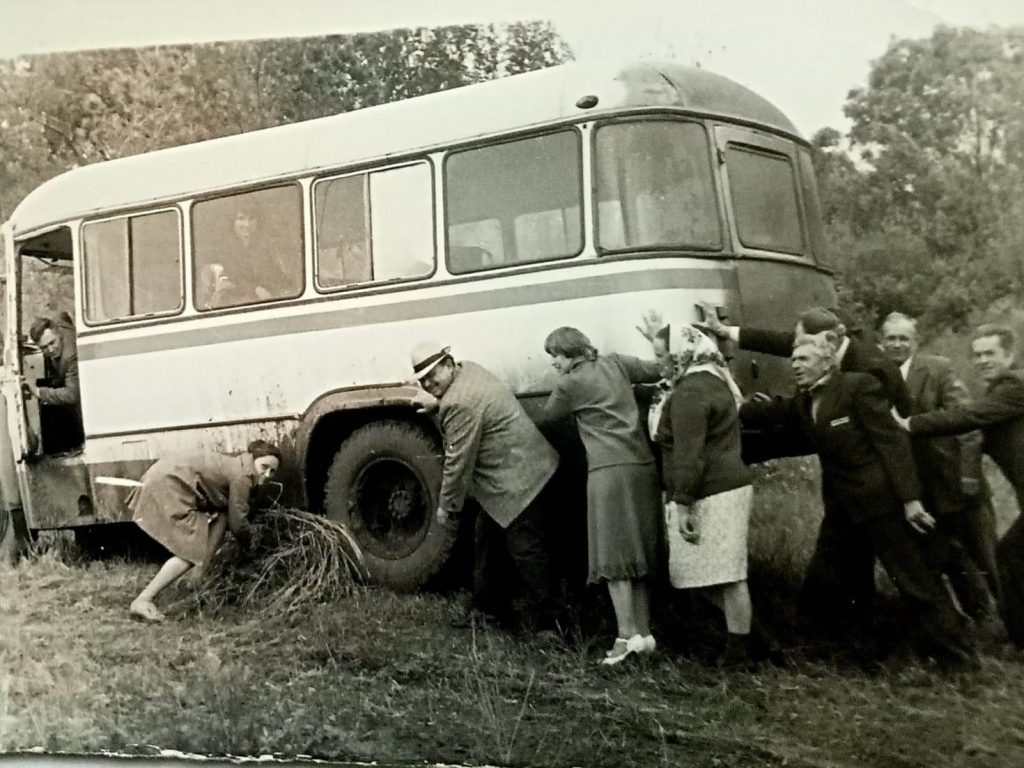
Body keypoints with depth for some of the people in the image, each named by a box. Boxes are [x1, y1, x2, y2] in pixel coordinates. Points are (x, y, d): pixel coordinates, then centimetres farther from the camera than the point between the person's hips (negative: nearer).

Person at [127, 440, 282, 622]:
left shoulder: (236, 464, 13)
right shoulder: (242, 475, -14)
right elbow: (237, 523, -7)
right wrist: (248, 542, 11)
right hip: (165, 485, -10)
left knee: (220, 517, 11)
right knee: (193, 552, -11)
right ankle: (143, 601, -13)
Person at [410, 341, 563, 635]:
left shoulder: (459, 404, -25)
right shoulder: (468, 369, 5)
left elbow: (458, 462, -19)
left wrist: (446, 506, -9)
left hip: (518, 478, -12)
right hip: (507, 473, 12)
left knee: (526, 549, -6)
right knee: (485, 538, 20)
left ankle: (545, 622, 2)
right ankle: (485, 605, 32)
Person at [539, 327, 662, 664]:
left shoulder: (570, 385, -3)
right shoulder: (614, 363, 12)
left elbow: (545, 419, 12)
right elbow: (658, 371, 19)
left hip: (610, 471, -7)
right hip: (644, 467, 7)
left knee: (613, 558, -5)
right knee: (637, 554, 11)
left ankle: (627, 635, -12)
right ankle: (644, 632, 14)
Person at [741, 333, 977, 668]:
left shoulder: (859, 386, -12)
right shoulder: (802, 404, 11)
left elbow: (893, 442, -15)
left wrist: (910, 498, -19)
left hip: (882, 501, -8)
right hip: (842, 506, 8)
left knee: (917, 581, -1)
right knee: (821, 578, 9)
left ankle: (957, 658, 12)